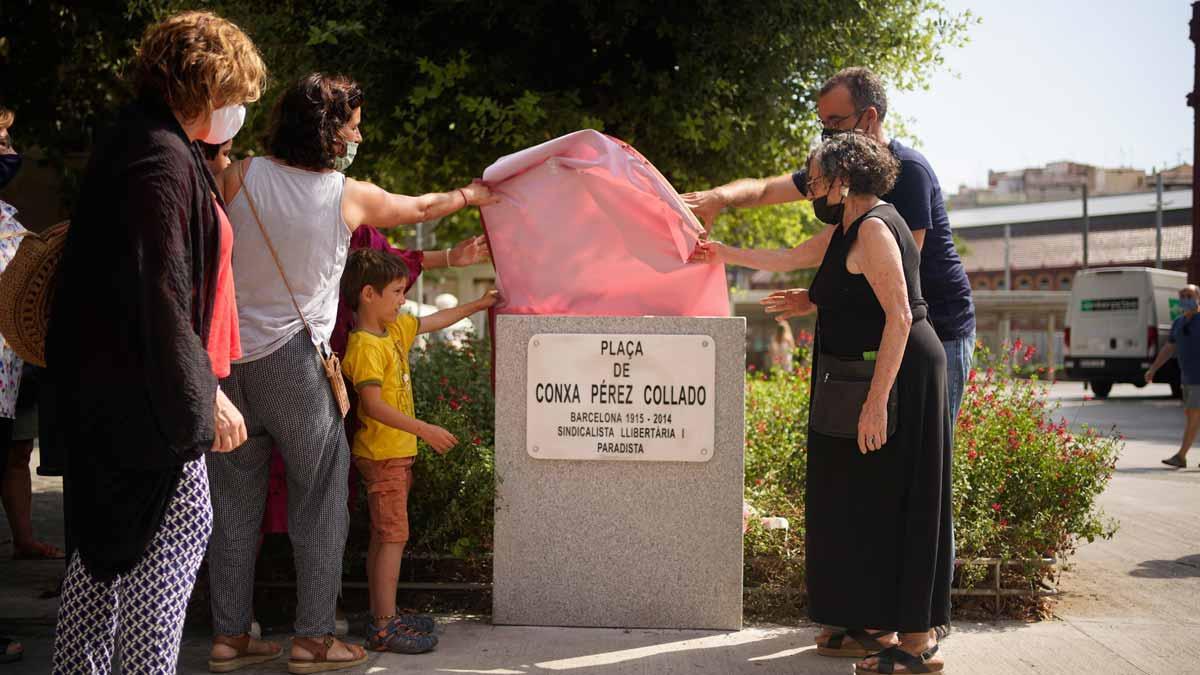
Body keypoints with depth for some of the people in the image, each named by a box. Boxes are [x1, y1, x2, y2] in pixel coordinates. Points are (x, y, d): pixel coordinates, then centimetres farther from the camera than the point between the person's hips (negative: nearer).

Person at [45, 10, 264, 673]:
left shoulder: (140, 141, 13)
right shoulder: (160, 159, -18)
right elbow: (159, 294, -23)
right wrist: (205, 395, -19)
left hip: (115, 386, 10)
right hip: (142, 391, -10)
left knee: (116, 531, 17)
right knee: (176, 526, -2)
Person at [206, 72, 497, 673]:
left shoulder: (240, 175, -1)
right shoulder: (351, 196, -2)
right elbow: (422, 208, 15)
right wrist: (470, 195, 33)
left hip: (227, 356, 4)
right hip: (293, 361, -3)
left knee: (233, 501, 11)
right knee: (320, 500, 7)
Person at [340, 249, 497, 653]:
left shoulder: (396, 329, 8)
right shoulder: (366, 347, -20)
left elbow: (435, 321, 24)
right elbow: (374, 405, -26)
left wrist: (479, 304, 28)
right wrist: (425, 430, -25)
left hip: (397, 453, 10)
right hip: (382, 455, -10)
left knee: (383, 537, 14)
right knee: (393, 537, -8)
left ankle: (382, 616, 22)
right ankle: (384, 629, -4)